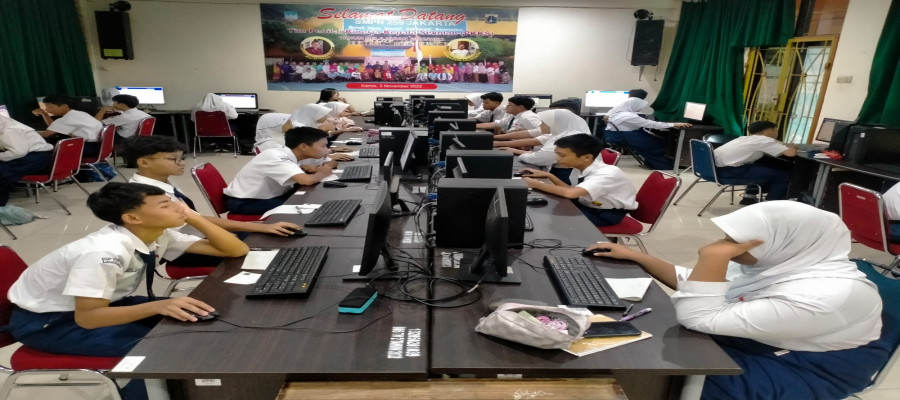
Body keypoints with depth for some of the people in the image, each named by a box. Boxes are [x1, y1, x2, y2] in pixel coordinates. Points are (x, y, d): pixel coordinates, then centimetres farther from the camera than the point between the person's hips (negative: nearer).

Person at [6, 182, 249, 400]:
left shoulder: (161, 236, -12)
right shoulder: (104, 252, -34)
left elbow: (237, 251, -11)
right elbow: (86, 318, -33)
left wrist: (194, 218, -23)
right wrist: (158, 306, -46)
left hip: (94, 304, 7)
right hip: (43, 321, -7)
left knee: (189, 323, -7)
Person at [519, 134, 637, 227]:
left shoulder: (608, 174, -30)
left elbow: (570, 193, -43)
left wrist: (537, 185, -32)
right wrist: (549, 176, -6)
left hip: (607, 214, -7)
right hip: (587, 205, 7)